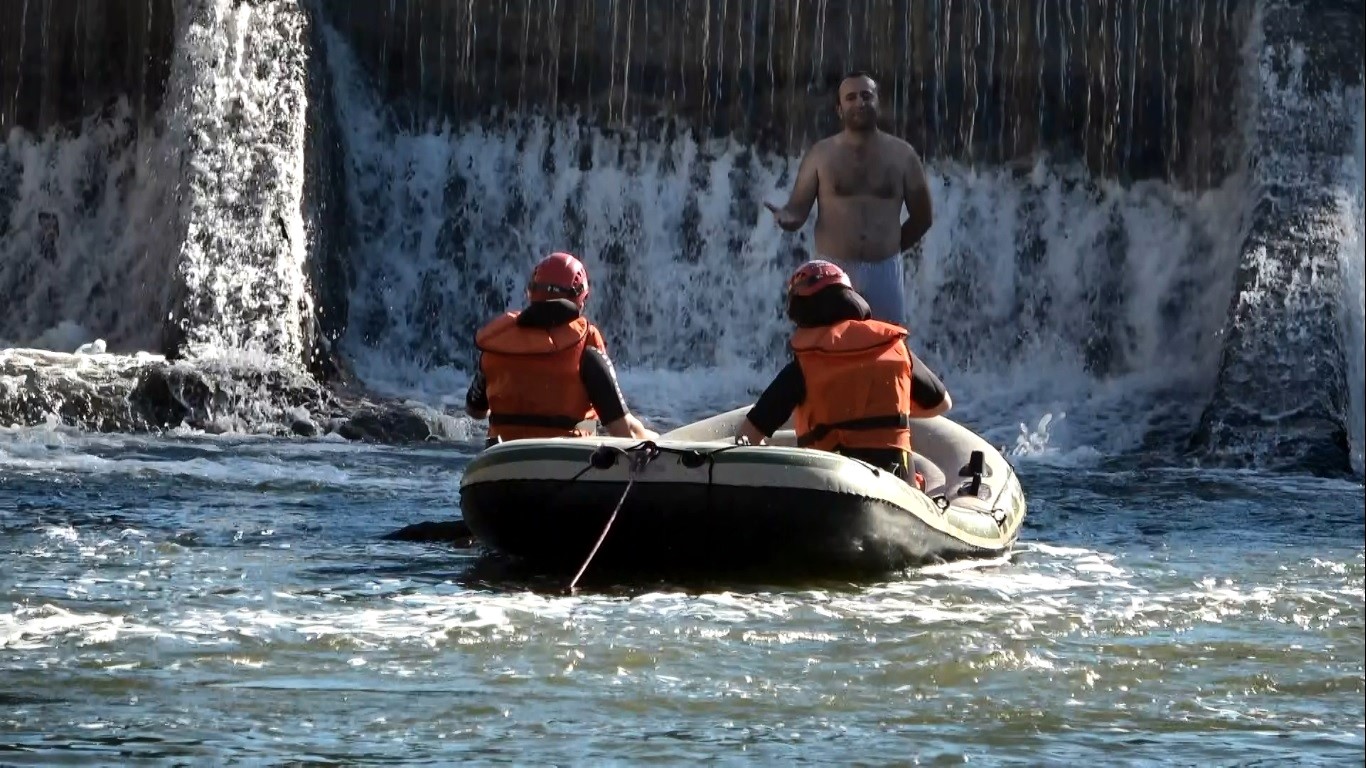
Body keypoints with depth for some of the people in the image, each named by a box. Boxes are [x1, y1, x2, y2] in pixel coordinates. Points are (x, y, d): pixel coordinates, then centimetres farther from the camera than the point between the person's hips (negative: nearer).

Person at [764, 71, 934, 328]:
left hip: (885, 273, 2)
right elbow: (797, 210, -1)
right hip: (832, 272, -2)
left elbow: (923, 217, 14)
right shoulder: (821, 154, 2)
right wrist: (786, 217, -24)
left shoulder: (902, 154, 5)